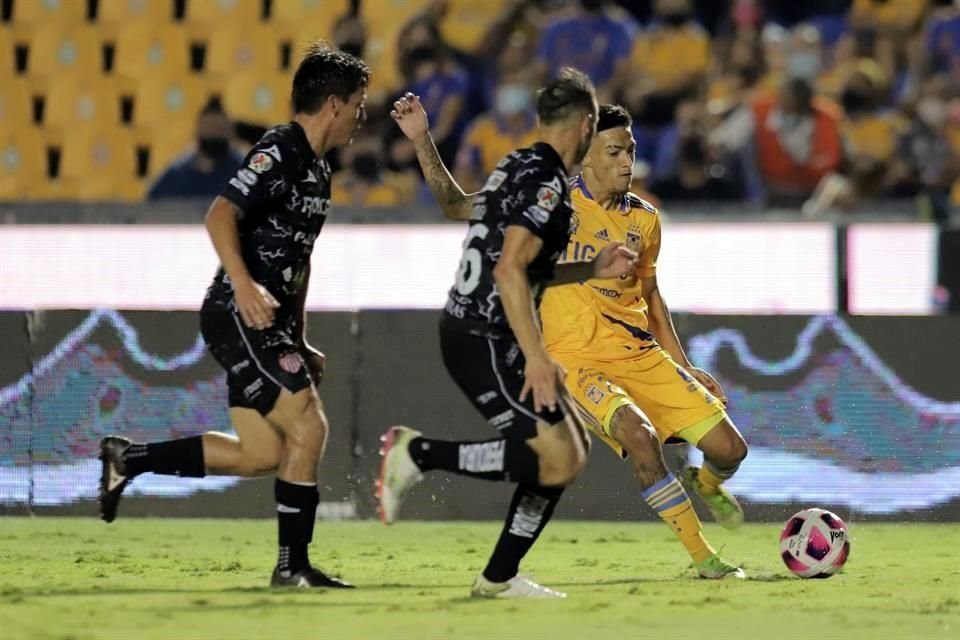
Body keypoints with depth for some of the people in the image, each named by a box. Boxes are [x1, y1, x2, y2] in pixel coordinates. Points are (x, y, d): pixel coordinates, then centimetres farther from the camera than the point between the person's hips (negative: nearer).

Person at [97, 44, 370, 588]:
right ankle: (293, 565, -5)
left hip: (269, 322, 10)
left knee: (263, 454, 7)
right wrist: (244, 285, -40)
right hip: (242, 316, -10)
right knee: (308, 427, -13)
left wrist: (300, 342, 26)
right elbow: (221, 216, -26)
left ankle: (128, 458, 17)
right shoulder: (279, 153, -13)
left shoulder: (318, 171, 18)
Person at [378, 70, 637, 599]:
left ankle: (499, 577, 13)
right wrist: (535, 356, -27)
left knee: (572, 448, 13)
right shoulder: (548, 184, -14)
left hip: (468, 330, 10)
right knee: (557, 461, -16)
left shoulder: (517, 168, 14)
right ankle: (419, 452, -11)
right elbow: (510, 270, -24)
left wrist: (593, 270, 28)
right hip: (486, 343, -10)